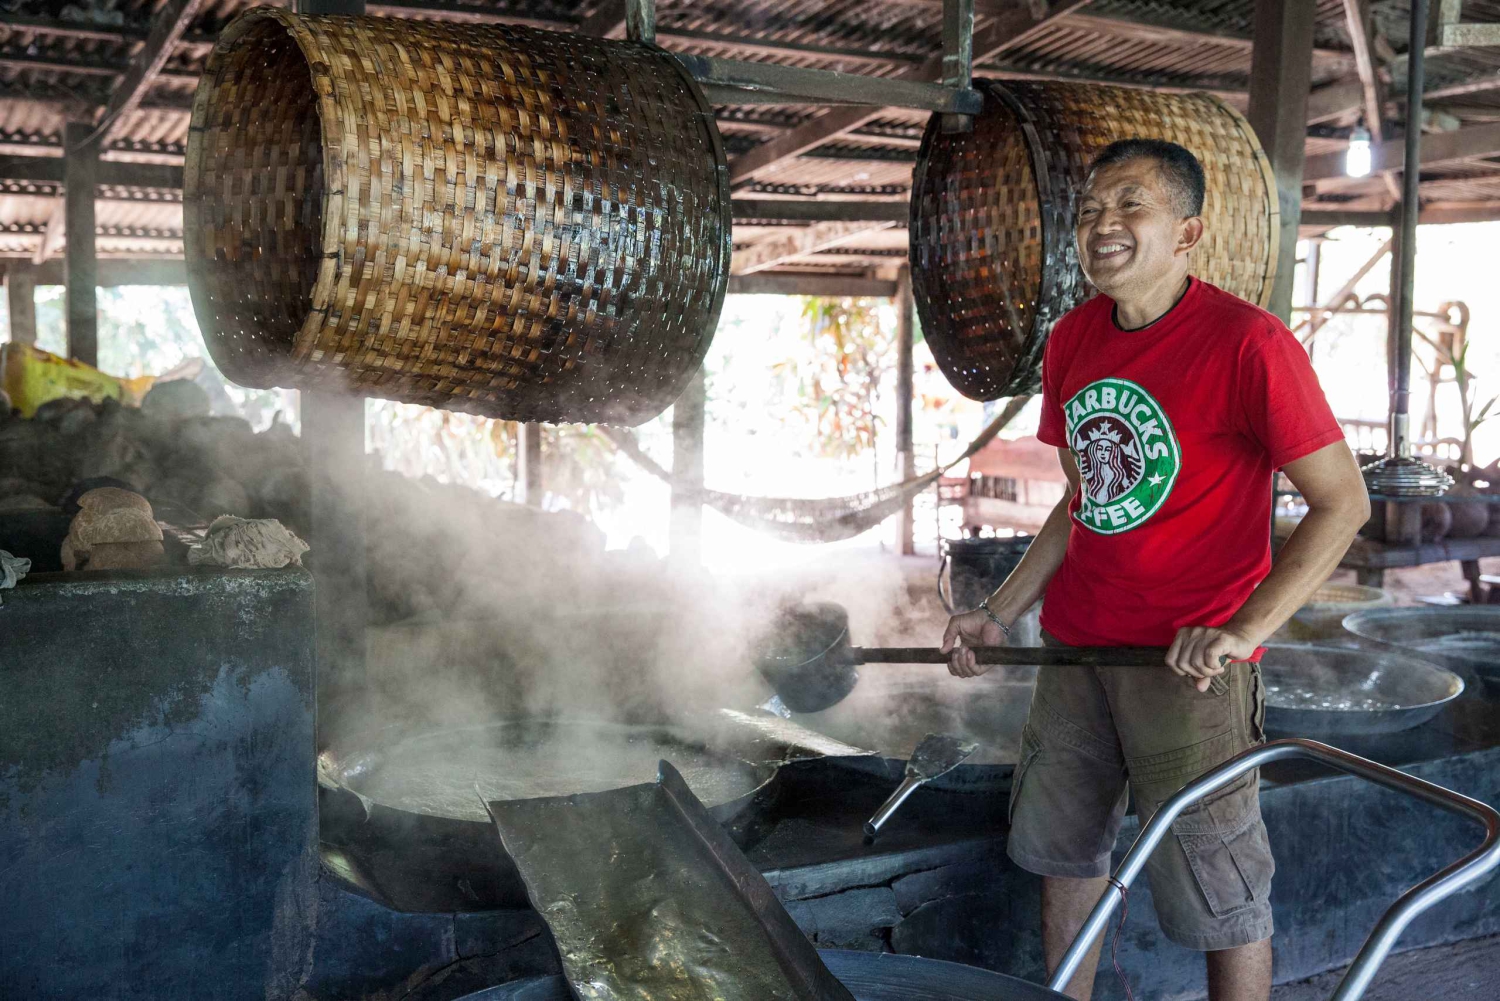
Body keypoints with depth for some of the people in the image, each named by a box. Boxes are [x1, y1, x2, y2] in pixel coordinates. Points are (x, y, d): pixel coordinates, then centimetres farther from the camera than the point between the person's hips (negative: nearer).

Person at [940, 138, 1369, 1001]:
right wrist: (1002, 612, 8)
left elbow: (1344, 502, -14)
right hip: (1077, 646, 7)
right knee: (1064, 852, 18)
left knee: (1221, 898, 4)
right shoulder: (1073, 340, 5)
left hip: (1189, 665, -6)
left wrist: (1244, 630, -23)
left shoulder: (1247, 344, -16)